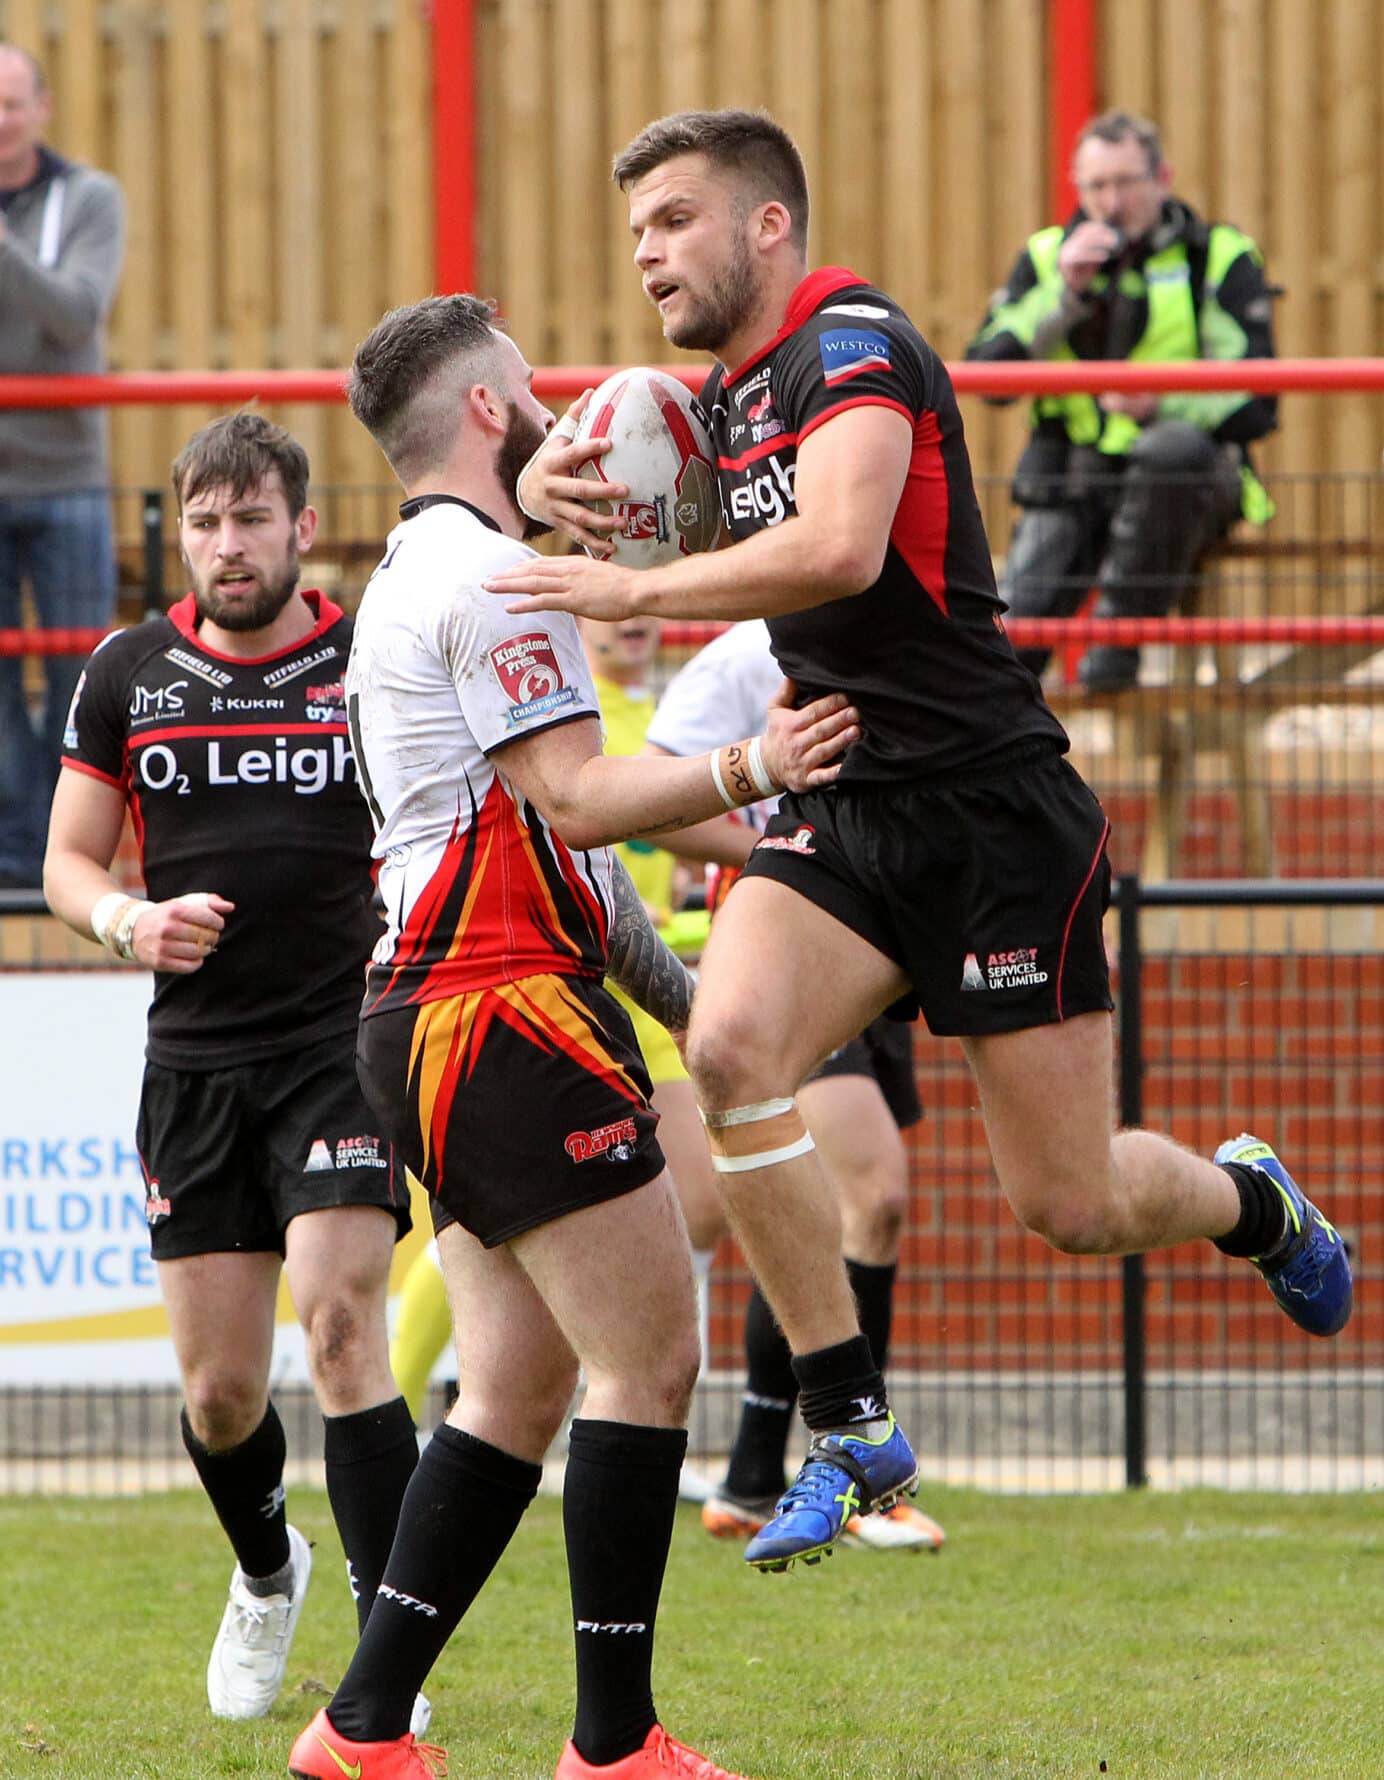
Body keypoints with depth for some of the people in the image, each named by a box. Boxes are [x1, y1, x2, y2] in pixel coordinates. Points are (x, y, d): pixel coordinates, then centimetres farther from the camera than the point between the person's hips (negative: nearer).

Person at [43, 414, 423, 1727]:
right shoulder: (127, 675, 6)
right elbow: (68, 861, 11)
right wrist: (129, 919, -10)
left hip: (347, 1041, -3)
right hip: (194, 1061, 3)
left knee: (340, 1322, -18)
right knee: (219, 1388, 4)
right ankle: (266, 1577, 36)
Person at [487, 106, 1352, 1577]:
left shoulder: (855, 346, -15)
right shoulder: (728, 395, 12)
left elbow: (839, 548, -31)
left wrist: (631, 587, -28)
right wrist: (556, 485, 6)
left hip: (994, 816, -7)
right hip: (842, 814, 7)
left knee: (1070, 1206, -2)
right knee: (730, 1045, -22)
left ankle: (1254, 1202, 34)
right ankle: (847, 1426, -14)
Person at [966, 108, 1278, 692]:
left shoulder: (1221, 259, 1)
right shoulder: (1047, 256, 11)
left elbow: (1254, 404, -8)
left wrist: (1163, 404, -27)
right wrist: (1066, 294, -12)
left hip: (1184, 487, -2)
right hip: (1070, 485, 2)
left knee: (1176, 447, -40)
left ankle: (1120, 633, -25)